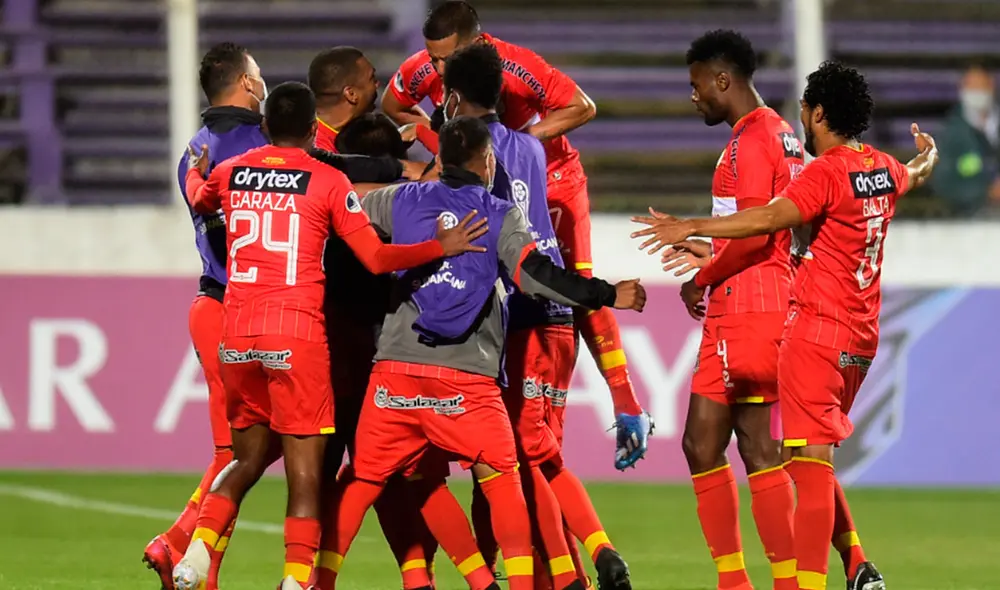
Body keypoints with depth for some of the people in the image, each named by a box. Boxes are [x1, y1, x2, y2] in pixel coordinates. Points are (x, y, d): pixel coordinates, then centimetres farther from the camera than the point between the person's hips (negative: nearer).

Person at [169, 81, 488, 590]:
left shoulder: (229, 174, 9)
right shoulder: (328, 182, -3)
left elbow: (198, 199, 34)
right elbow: (377, 258, -6)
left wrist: (195, 172, 56)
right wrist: (442, 247, 3)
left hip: (237, 336, 4)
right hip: (298, 336, -4)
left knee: (249, 457, 20)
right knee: (304, 468, -1)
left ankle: (199, 548, 2)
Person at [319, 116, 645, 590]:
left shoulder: (401, 200, 10)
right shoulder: (502, 217, 4)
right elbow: (534, 273, -7)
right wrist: (608, 296, -1)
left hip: (397, 366, 2)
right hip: (468, 375, -2)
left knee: (363, 478, 9)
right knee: (502, 480, 6)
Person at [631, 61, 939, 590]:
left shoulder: (827, 172, -13)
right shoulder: (883, 169, 12)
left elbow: (771, 218, -26)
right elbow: (916, 174, 37)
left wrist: (692, 228, -30)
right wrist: (926, 154, 61)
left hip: (817, 330, -9)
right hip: (860, 334, 9)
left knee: (810, 461, -12)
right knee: (813, 458, 17)